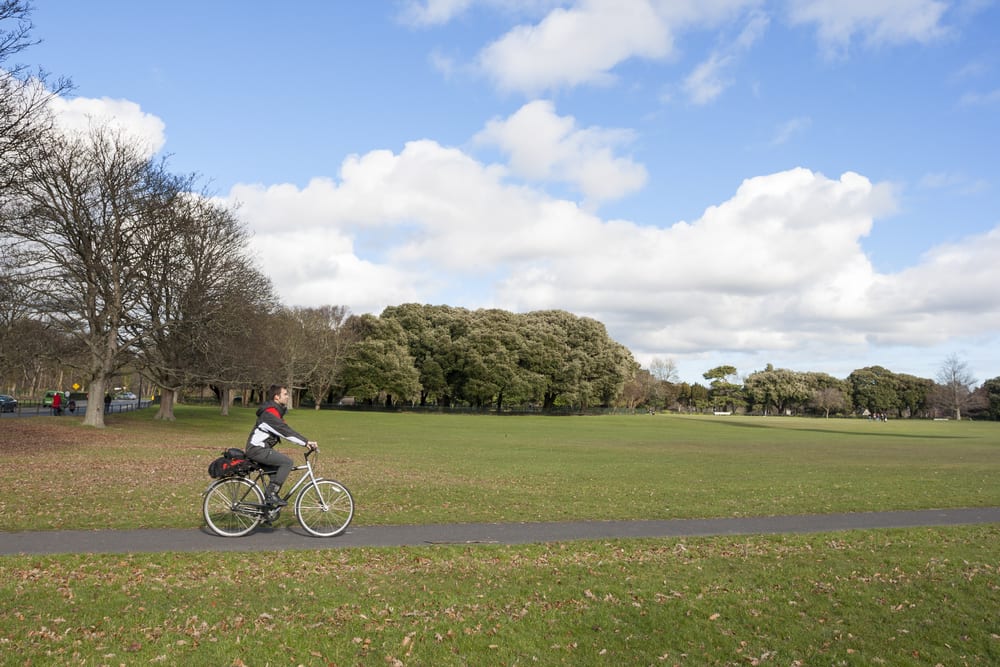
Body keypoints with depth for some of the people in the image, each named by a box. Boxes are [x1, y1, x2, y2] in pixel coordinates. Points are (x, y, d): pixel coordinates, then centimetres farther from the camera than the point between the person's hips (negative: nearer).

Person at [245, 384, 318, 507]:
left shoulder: (276, 411, 14)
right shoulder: (270, 413, -18)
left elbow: (286, 430, 13)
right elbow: (285, 431, -25)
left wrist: (306, 442, 5)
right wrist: (306, 442, -25)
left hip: (261, 448, 10)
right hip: (257, 449, -10)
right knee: (287, 462, -18)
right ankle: (271, 494, -14)